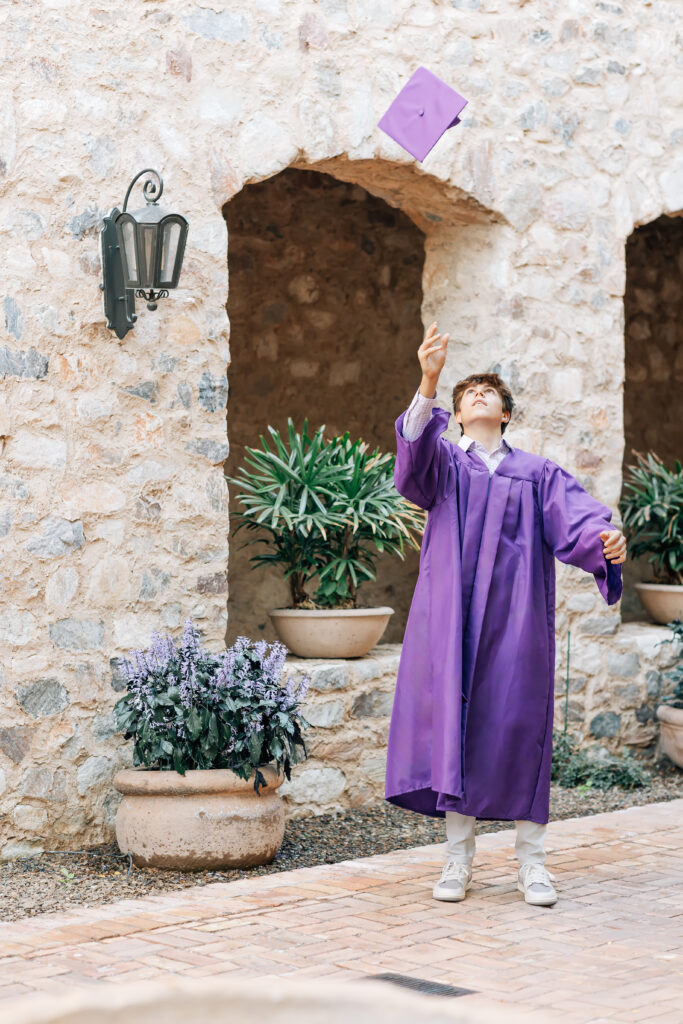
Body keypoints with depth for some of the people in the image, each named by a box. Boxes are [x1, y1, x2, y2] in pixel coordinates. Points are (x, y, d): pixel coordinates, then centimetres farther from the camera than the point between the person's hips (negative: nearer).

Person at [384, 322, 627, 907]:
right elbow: (415, 457, -12)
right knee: (454, 720, -2)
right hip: (452, 613, 0)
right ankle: (459, 859, 7)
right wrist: (428, 383, -29)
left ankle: (531, 861, 7)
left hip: (515, 615, 0)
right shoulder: (444, 461, 11)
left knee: (519, 724, -1)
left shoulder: (537, 473, 12)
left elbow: (574, 517, -5)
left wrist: (605, 540, -29)